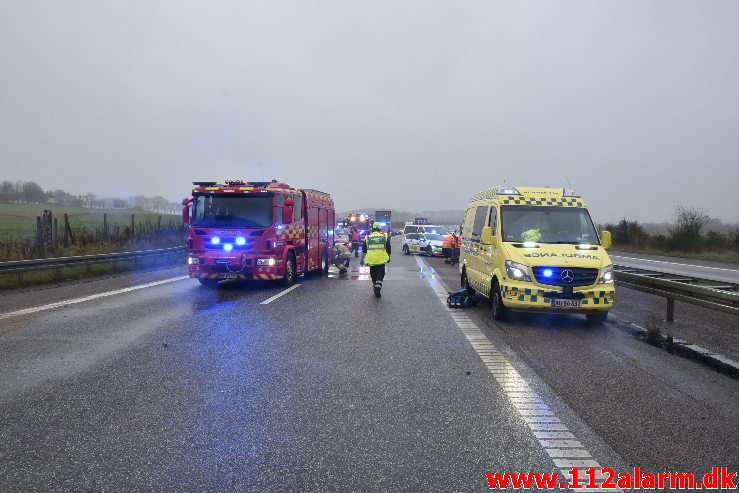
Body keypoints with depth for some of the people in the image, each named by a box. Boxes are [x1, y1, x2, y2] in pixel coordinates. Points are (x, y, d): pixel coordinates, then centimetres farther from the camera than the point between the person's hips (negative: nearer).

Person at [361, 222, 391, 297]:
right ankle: (378, 289, -15)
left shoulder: (367, 238, 4)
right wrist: (388, 258, 21)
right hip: (381, 260, -1)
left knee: (373, 275, 16)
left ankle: (375, 288, 26)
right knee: (380, 275, 1)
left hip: (371, 260, 1)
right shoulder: (385, 237, 4)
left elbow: (364, 251, 6)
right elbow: (388, 250, 9)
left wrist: (362, 259, 13)